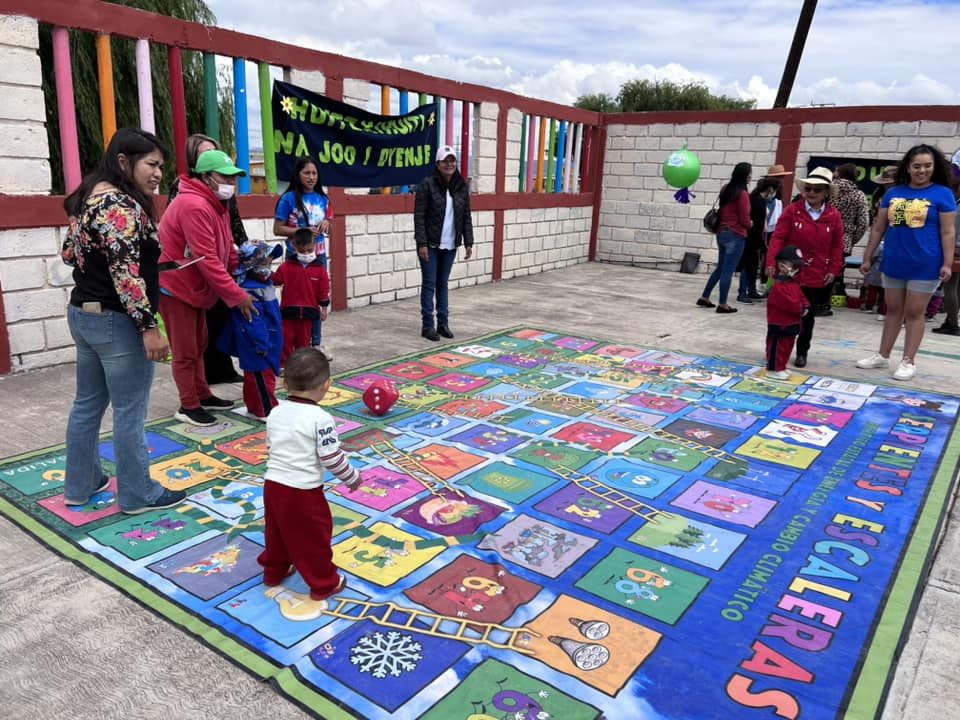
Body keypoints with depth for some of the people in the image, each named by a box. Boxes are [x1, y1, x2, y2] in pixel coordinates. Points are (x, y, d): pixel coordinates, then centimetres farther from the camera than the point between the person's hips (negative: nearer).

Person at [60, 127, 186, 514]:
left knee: (88, 404, 18)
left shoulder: (89, 196, 11)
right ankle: (138, 495, 12)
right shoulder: (122, 204, -19)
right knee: (129, 413, 1)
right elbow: (125, 272, -25)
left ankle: (80, 484, 31)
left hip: (83, 313, 10)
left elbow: (69, 252, 19)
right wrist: (149, 326, -24)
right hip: (116, 321, -10)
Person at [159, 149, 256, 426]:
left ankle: (203, 396, 32)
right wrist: (238, 296, -25)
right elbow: (207, 261, -29)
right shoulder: (194, 207, -27)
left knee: (199, 345, 19)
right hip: (176, 288, -10)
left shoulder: (217, 203, 7)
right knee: (185, 351, 0)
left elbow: (226, 247, 10)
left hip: (195, 288, 10)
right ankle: (188, 407, 13)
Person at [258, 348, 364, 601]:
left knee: (276, 531, 26)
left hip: (273, 484, 7)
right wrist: (353, 477, -2)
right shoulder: (321, 418, -19)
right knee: (314, 538, 11)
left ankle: (274, 571, 46)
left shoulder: (276, 412, 2)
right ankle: (324, 584, 26)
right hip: (303, 491, -6)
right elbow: (332, 458, -18)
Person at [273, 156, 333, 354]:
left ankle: (316, 343, 21)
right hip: (296, 257, -5)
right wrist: (302, 230, -19)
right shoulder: (289, 198, -7)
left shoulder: (323, 199, 7)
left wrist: (326, 223, -5)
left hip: (319, 256, 5)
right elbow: (277, 229, -8)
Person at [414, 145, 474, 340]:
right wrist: (422, 243, -15)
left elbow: (466, 217, 9)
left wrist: (468, 242, 3)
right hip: (430, 244, -4)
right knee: (429, 283, 0)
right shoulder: (427, 184, -9)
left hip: (450, 245, 4)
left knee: (443, 284, 12)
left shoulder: (462, 186, 5)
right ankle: (427, 325, 7)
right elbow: (419, 216, -10)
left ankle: (443, 323, 18)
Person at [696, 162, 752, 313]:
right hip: (735, 235, -8)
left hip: (722, 232, 8)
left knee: (720, 267, 18)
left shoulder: (725, 189, 7)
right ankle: (722, 304, 6)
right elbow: (744, 220, -13)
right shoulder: (742, 194, -15)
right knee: (728, 270, -1)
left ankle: (704, 297, 21)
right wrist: (750, 224, 7)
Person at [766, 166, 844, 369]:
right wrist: (771, 262, -17)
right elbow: (778, 237, -8)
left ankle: (802, 352, 23)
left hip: (817, 276, 1)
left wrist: (833, 270, -2)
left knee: (807, 316, 10)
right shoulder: (792, 210, -5)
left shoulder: (834, 216, 0)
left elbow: (837, 246, 4)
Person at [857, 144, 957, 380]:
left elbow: (948, 233, -7)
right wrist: (867, 258, 8)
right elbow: (878, 228, 8)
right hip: (893, 264, 4)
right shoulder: (893, 193, 5)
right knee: (893, 310, 13)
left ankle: (908, 362, 12)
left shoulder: (942, 194, -5)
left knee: (914, 313, 3)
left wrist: (947, 264, -13)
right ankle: (883, 356, 23)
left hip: (925, 266, -4)